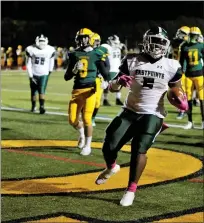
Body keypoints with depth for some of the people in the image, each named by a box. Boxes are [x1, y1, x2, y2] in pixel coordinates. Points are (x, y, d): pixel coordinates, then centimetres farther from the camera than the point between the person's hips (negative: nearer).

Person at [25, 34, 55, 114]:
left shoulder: (50, 50, -9)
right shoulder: (30, 49, -10)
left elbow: (51, 62, 9)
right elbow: (28, 64, -5)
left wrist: (50, 71, 16)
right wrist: (31, 76, -8)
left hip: (44, 74, -1)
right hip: (34, 74, 1)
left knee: (42, 91, -15)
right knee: (33, 92, 11)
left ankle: (42, 106, -18)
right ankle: (33, 106, 29)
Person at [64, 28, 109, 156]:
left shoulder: (96, 55, 0)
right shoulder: (74, 55, 9)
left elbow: (104, 73, 0)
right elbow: (66, 77, 8)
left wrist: (106, 82, -19)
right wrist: (75, 70, -10)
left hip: (90, 90, -4)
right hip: (77, 90, 4)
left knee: (86, 119, -9)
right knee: (73, 120, 5)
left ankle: (87, 146, 8)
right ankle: (82, 134, 38)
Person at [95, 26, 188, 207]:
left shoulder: (171, 66, -4)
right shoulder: (132, 61, -4)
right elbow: (112, 88, 0)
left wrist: (182, 101, -13)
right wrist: (119, 81, -24)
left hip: (153, 115, -2)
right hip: (130, 112, 2)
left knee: (139, 150, -21)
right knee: (109, 147, -2)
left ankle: (131, 190, -7)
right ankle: (111, 168, 34)